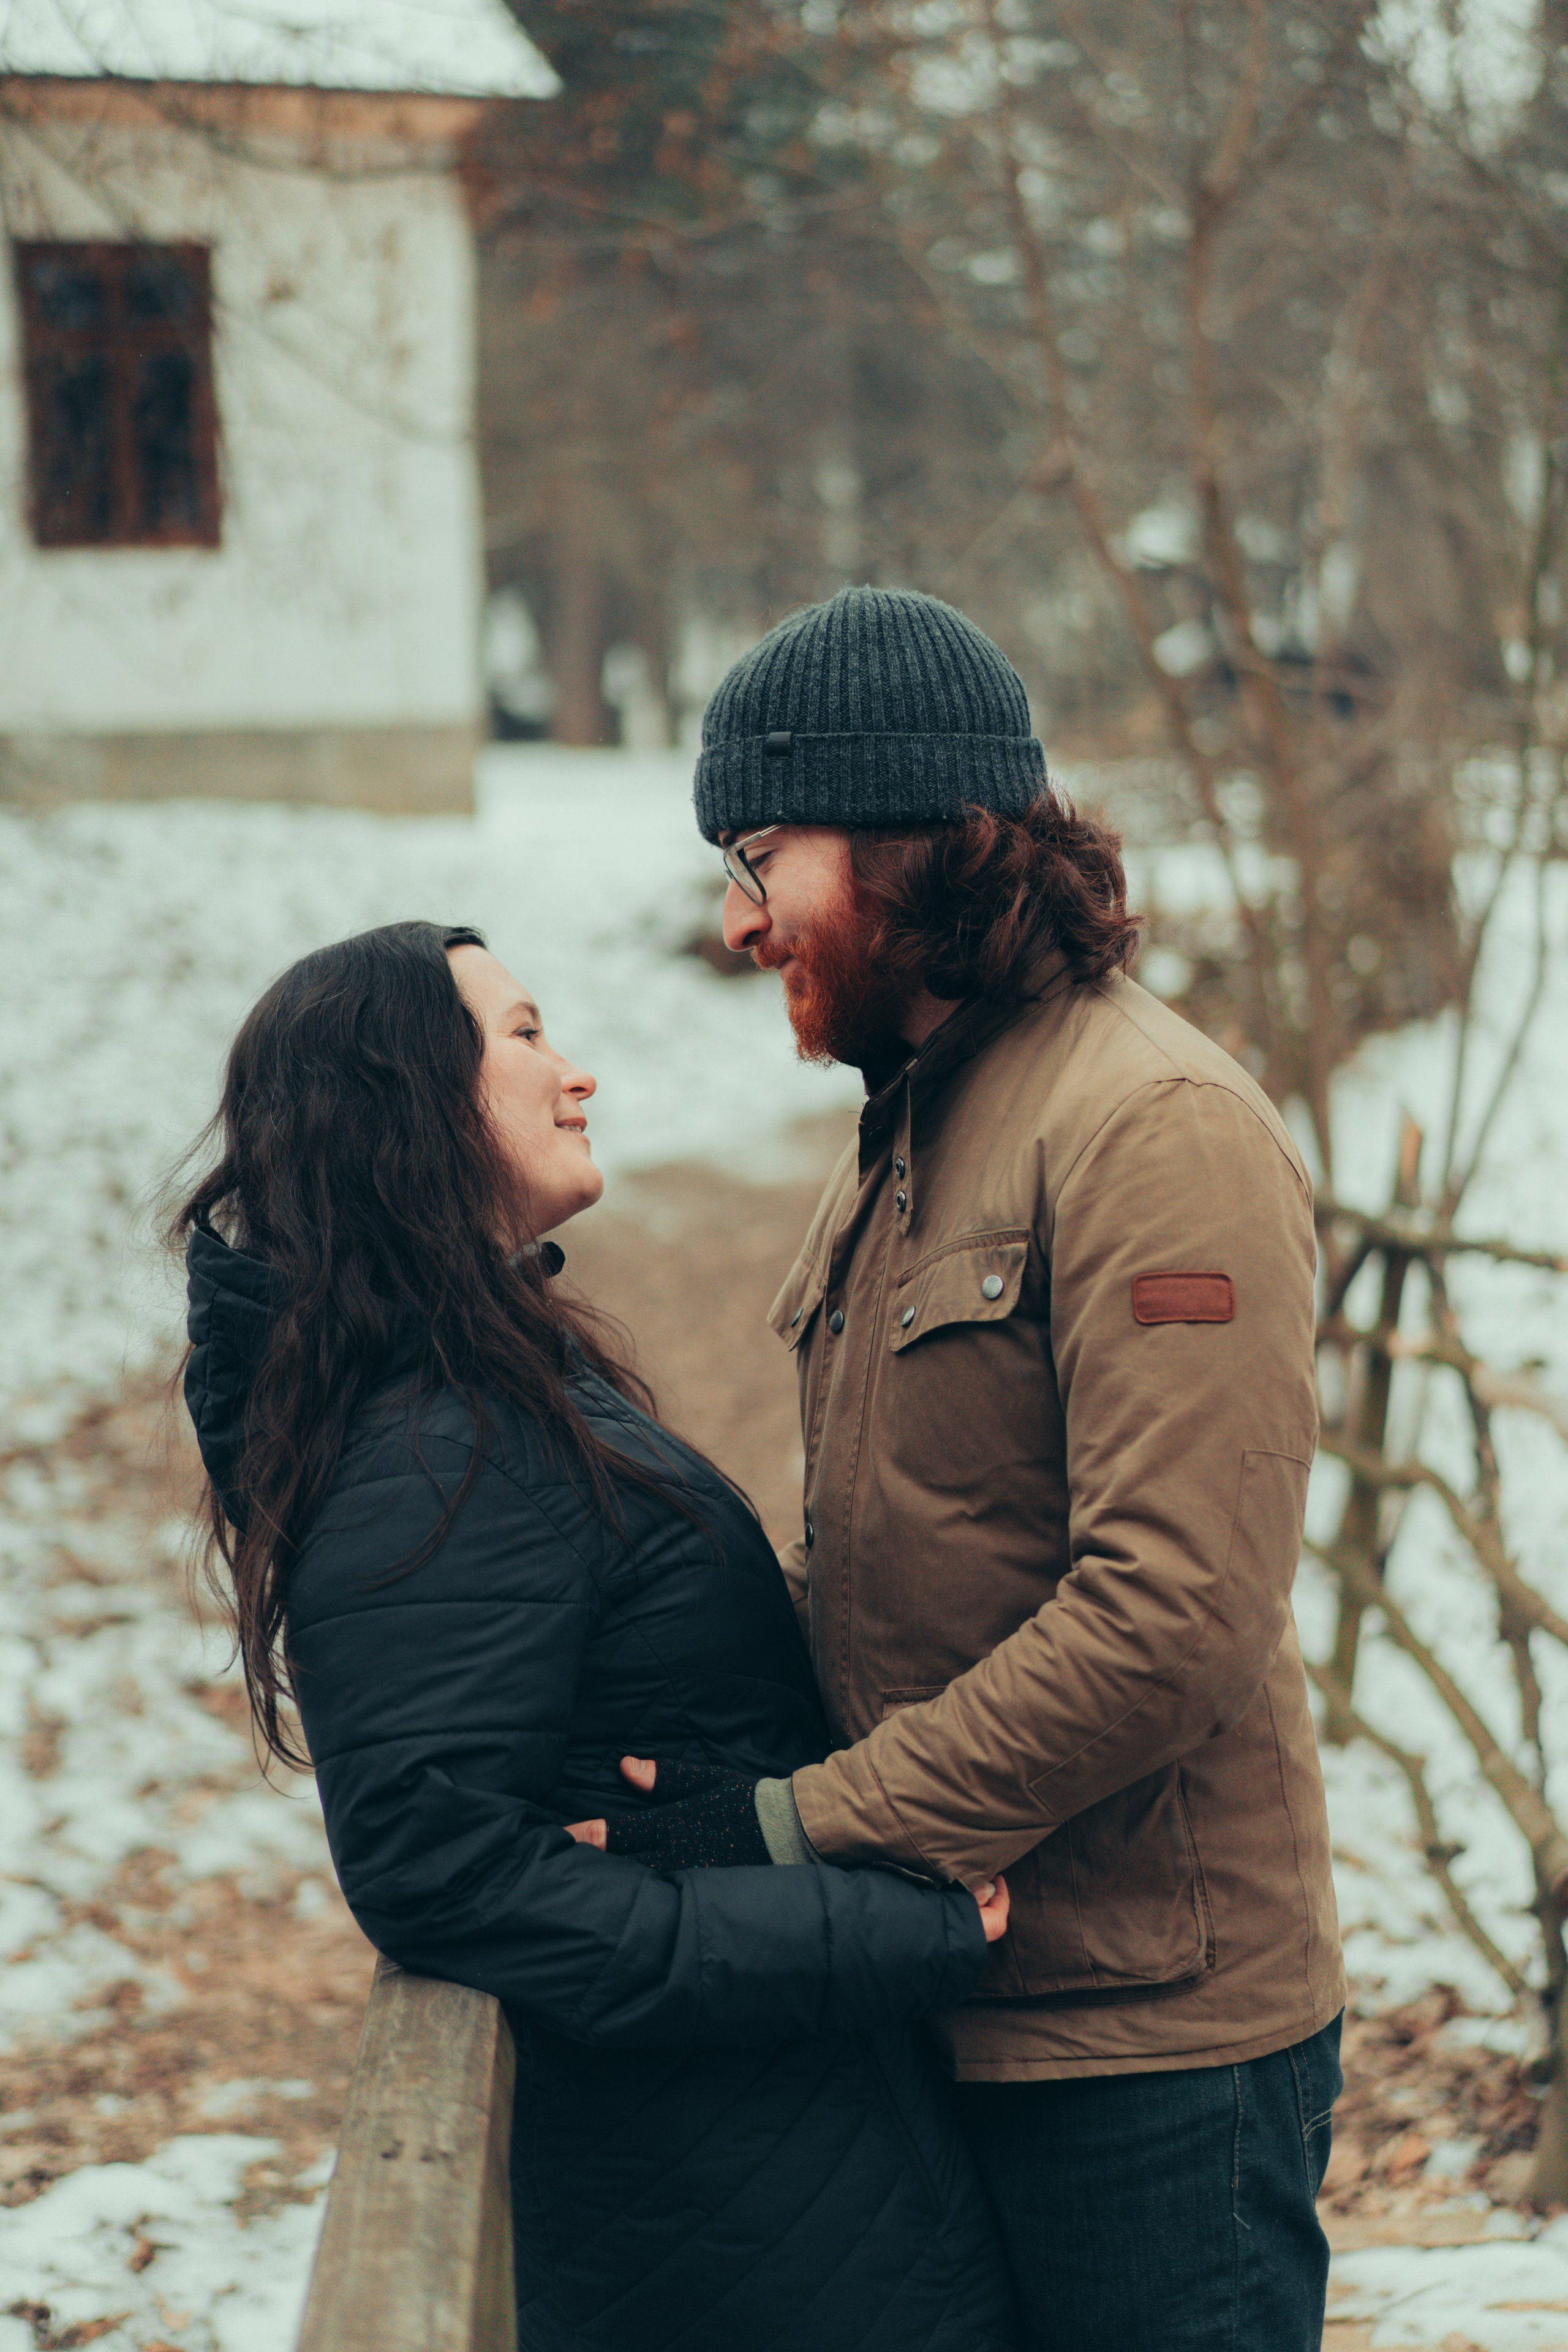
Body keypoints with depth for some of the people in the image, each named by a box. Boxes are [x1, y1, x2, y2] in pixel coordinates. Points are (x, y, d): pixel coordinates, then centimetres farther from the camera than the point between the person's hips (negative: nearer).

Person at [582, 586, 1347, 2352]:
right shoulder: (906, 1134, 15)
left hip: (1145, 2032, -9)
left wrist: (808, 1824, -20)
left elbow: (1173, 1614, -24)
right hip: (944, 2008, 9)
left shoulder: (1153, 1129, -16)